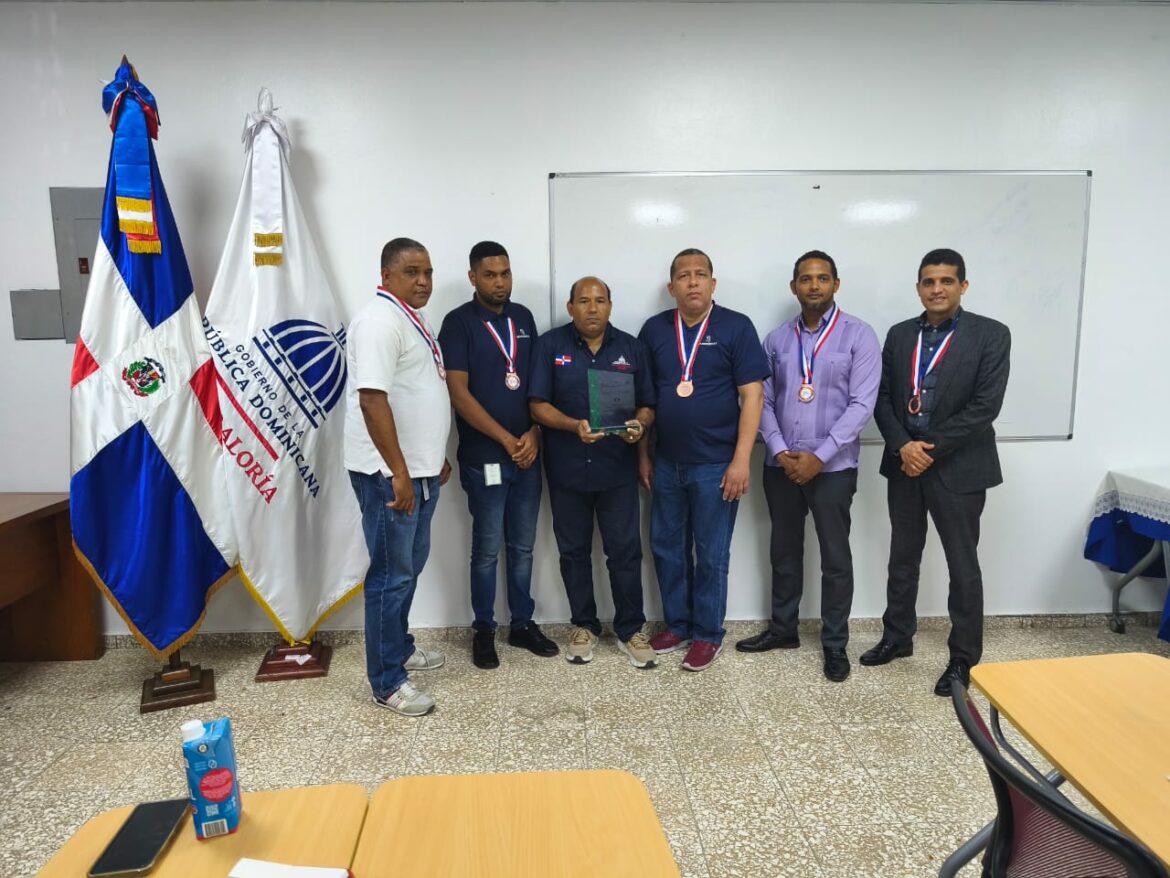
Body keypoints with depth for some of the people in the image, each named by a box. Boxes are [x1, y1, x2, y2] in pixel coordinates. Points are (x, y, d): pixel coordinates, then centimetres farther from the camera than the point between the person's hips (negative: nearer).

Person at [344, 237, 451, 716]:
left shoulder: (411, 318, 15)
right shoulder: (380, 320, -17)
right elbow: (372, 399, -26)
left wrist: (436, 458, 22)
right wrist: (399, 473, -27)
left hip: (419, 468, 10)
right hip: (389, 473, -10)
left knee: (410, 566, 20)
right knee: (391, 574, 0)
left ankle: (399, 647, 37)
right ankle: (387, 682, 12)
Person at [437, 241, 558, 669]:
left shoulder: (523, 318, 9)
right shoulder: (458, 322, -7)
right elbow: (458, 393, -13)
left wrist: (533, 434, -5)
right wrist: (507, 440, -13)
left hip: (528, 453, 5)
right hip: (484, 457, -5)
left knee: (523, 546, 13)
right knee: (487, 548, 6)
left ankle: (523, 624, 27)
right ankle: (484, 630, 21)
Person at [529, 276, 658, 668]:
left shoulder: (631, 347, 6)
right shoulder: (550, 344, -1)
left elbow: (647, 406, 7)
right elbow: (538, 405, -6)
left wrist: (639, 425, -16)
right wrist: (575, 426, -22)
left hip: (618, 469, 1)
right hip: (567, 470, 0)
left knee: (625, 551, 3)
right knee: (574, 551, 11)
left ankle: (630, 630, 19)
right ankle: (584, 626, 27)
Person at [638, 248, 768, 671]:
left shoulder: (736, 327, -6)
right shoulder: (654, 329, 4)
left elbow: (752, 396, -9)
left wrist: (741, 459, -14)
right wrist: (643, 454, 8)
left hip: (716, 464, -4)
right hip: (666, 463, 4)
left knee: (711, 554, 7)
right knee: (666, 548, 14)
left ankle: (708, 634, 24)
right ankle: (676, 624, 32)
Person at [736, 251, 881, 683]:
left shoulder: (858, 335, -4)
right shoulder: (776, 339, 6)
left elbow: (861, 404, -11)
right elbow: (763, 400, 4)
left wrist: (819, 457, -16)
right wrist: (779, 452, -9)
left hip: (832, 466, -3)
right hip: (781, 464, 4)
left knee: (835, 557, 6)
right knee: (784, 550, 15)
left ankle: (835, 644, 21)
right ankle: (783, 628, 31)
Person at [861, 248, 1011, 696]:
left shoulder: (991, 334, -6)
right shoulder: (899, 334, 7)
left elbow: (986, 405, -14)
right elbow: (883, 398, 3)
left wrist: (932, 449, -16)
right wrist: (902, 446, -12)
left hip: (958, 467, -4)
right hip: (904, 463, 4)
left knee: (962, 566, 6)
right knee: (903, 558, 15)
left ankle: (963, 658, 21)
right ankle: (897, 637, 32)